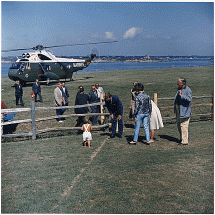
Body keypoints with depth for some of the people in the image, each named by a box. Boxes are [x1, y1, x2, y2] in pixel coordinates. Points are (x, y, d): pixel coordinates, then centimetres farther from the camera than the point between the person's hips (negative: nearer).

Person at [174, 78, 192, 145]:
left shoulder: (188, 90, -14)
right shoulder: (179, 88, 12)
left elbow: (189, 99, -28)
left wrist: (181, 95, -30)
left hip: (184, 110, -9)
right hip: (178, 109, 9)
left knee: (183, 125, -8)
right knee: (178, 124, 16)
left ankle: (184, 141, -3)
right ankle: (182, 138, 30)